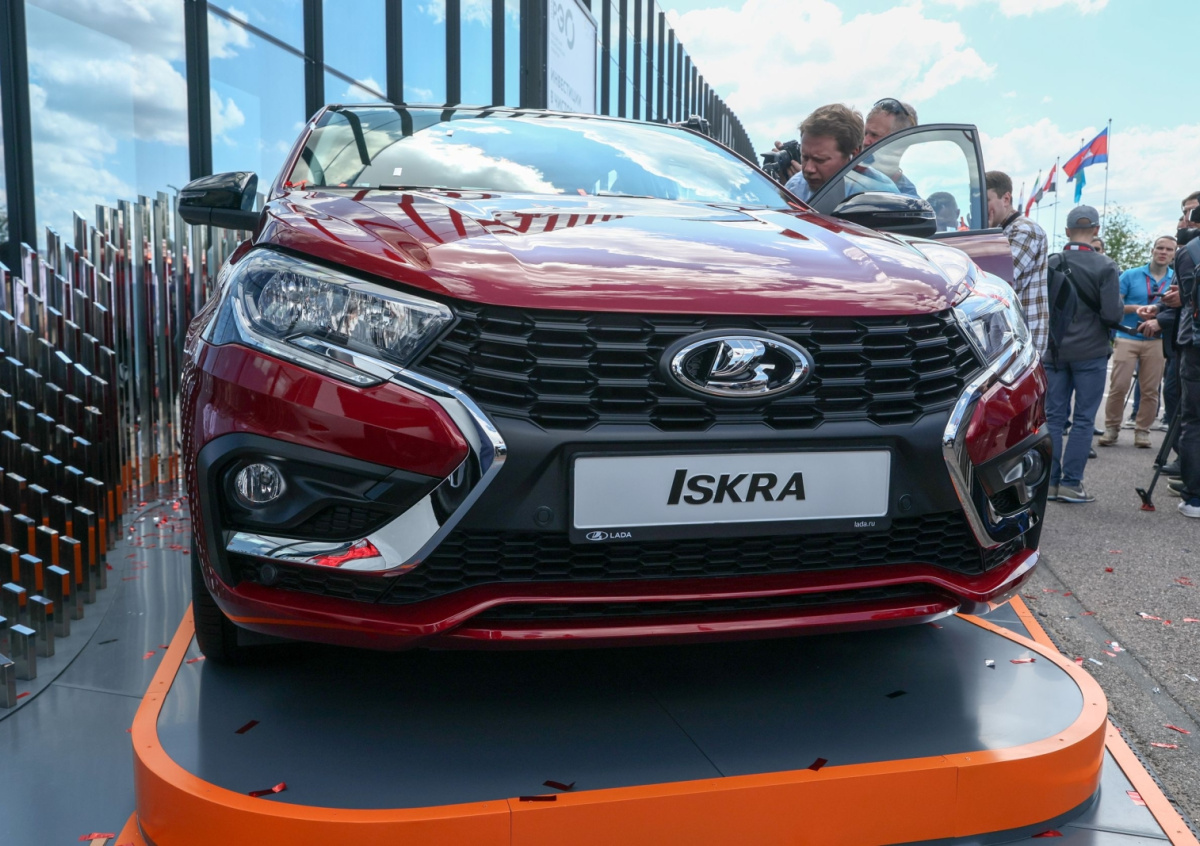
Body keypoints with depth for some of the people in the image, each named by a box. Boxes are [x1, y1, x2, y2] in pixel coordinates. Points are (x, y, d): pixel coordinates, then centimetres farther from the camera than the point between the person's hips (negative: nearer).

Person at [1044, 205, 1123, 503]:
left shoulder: (1050, 264, -1)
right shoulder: (1105, 266, -10)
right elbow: (1112, 313, -14)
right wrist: (1120, 305, 8)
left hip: (1054, 351, 3)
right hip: (1090, 352, -3)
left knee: (1054, 417, 9)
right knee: (1083, 419, 4)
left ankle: (1050, 481, 11)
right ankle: (1071, 483, 5)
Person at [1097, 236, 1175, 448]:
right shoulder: (1131, 275, 3)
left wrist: (1158, 321, -18)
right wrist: (1136, 308, -16)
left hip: (1156, 341, 2)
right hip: (1127, 337, -1)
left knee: (1150, 390, 2)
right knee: (1118, 386, -6)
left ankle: (1142, 431, 12)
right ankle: (1111, 428, 5)